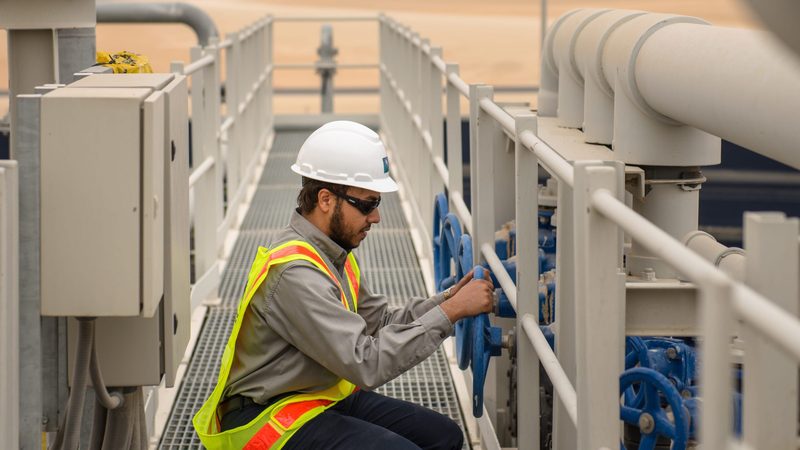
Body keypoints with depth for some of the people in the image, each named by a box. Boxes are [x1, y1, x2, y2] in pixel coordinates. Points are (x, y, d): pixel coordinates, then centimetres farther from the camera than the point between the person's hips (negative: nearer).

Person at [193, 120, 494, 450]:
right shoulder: (295, 272, -26)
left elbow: (379, 322, 11)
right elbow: (367, 364, -29)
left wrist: (447, 298, -4)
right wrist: (450, 312, -24)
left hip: (327, 396, 10)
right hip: (270, 418, -10)